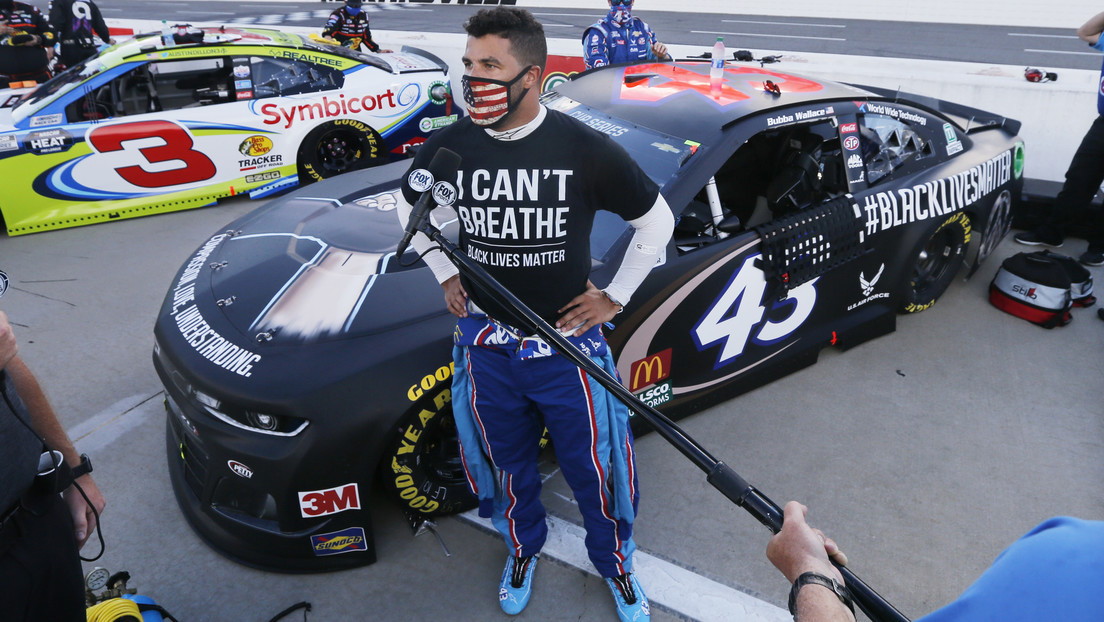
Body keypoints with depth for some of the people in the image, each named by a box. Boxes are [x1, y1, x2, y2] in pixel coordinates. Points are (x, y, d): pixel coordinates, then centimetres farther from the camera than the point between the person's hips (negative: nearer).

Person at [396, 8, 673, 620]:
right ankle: (523, 550, 52)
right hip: (486, 343, 2)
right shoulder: (447, 147, -9)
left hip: (568, 345, -2)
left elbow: (657, 220, -2)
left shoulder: (586, 150, -16)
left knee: (591, 466, 13)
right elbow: (410, 207, 14)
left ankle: (615, 564, 43)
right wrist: (446, 274, 8)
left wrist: (615, 295, -2)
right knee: (508, 464, 21)